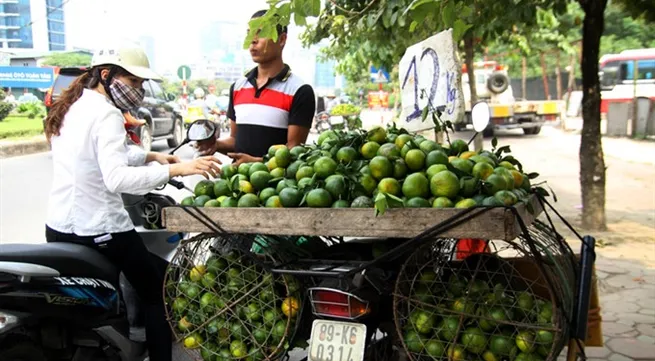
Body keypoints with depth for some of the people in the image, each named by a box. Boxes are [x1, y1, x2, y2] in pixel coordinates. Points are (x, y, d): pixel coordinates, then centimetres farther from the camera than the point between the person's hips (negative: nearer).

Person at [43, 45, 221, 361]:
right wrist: (176, 169, -35)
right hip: (100, 231, -9)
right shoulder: (106, 113, -17)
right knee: (158, 293, 6)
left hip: (57, 229, 9)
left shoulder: (70, 108, 11)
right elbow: (116, 178, -31)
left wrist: (149, 156, 15)